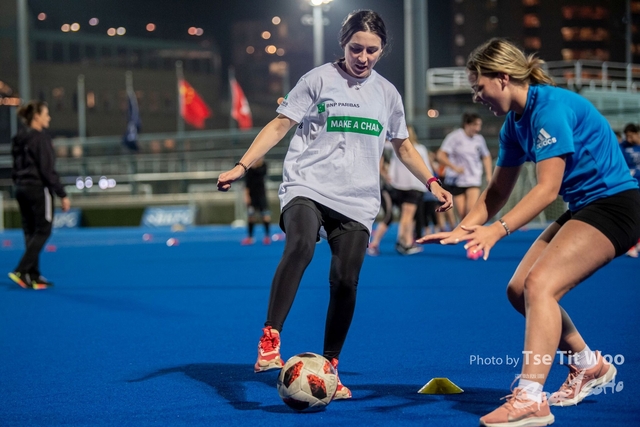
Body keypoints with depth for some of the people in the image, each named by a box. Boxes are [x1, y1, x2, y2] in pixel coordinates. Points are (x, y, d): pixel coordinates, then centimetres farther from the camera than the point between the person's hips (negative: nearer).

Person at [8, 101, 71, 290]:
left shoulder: (19, 139, 11)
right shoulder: (40, 138, -14)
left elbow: (16, 168, 15)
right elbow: (48, 170, -18)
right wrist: (62, 195, -14)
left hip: (22, 189, 8)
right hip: (39, 189, -8)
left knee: (31, 232, 11)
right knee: (42, 231, -2)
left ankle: (33, 277, 13)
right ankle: (21, 271, -11)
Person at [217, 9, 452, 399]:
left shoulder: (387, 94, 12)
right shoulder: (319, 80, 0)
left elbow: (403, 146, 25)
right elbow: (280, 125, -2)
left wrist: (432, 183, 14)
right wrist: (242, 167, -11)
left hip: (357, 200, 4)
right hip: (307, 186, -3)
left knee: (345, 282, -5)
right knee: (300, 247, -32)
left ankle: (329, 369, 12)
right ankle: (270, 341, -28)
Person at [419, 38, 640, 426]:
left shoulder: (550, 107, -20)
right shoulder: (515, 123, 8)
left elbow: (547, 189, -26)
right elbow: (499, 191, 16)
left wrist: (498, 230, -33)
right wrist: (461, 230, 4)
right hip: (583, 208, 10)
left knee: (538, 283, -23)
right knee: (519, 290, 5)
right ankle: (588, 366, 23)